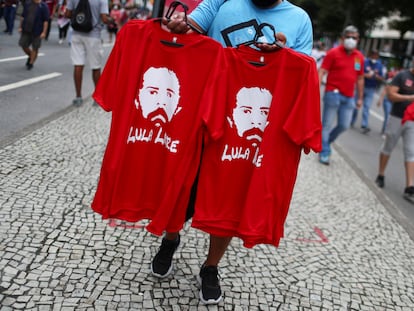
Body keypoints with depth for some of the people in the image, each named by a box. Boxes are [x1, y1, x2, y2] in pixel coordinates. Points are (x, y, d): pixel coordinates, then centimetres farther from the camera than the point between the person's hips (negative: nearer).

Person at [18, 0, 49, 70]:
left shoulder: (43, 6, -8)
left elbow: (45, 20, -10)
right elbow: (23, 16, 13)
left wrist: (44, 32, -15)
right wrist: (20, 27, 10)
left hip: (37, 32, -4)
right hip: (26, 30, 4)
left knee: (35, 48, 4)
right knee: (23, 45, 7)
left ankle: (31, 63, 19)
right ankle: (30, 56, 33)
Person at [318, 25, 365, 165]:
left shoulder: (359, 57, 11)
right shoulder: (333, 52, -4)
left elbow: (360, 78, 17)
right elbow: (322, 71, -8)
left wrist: (360, 98, 17)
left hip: (349, 97, 5)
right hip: (333, 94, -5)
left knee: (344, 125, 7)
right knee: (327, 125, -1)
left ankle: (325, 141, 32)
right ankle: (324, 153, 9)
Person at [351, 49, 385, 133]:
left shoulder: (380, 65, 3)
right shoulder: (364, 62, -6)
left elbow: (381, 79, 6)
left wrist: (377, 76, -15)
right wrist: (365, 75, -24)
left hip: (371, 89, 1)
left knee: (367, 106, -5)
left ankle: (364, 125, -8)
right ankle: (351, 121, 25)